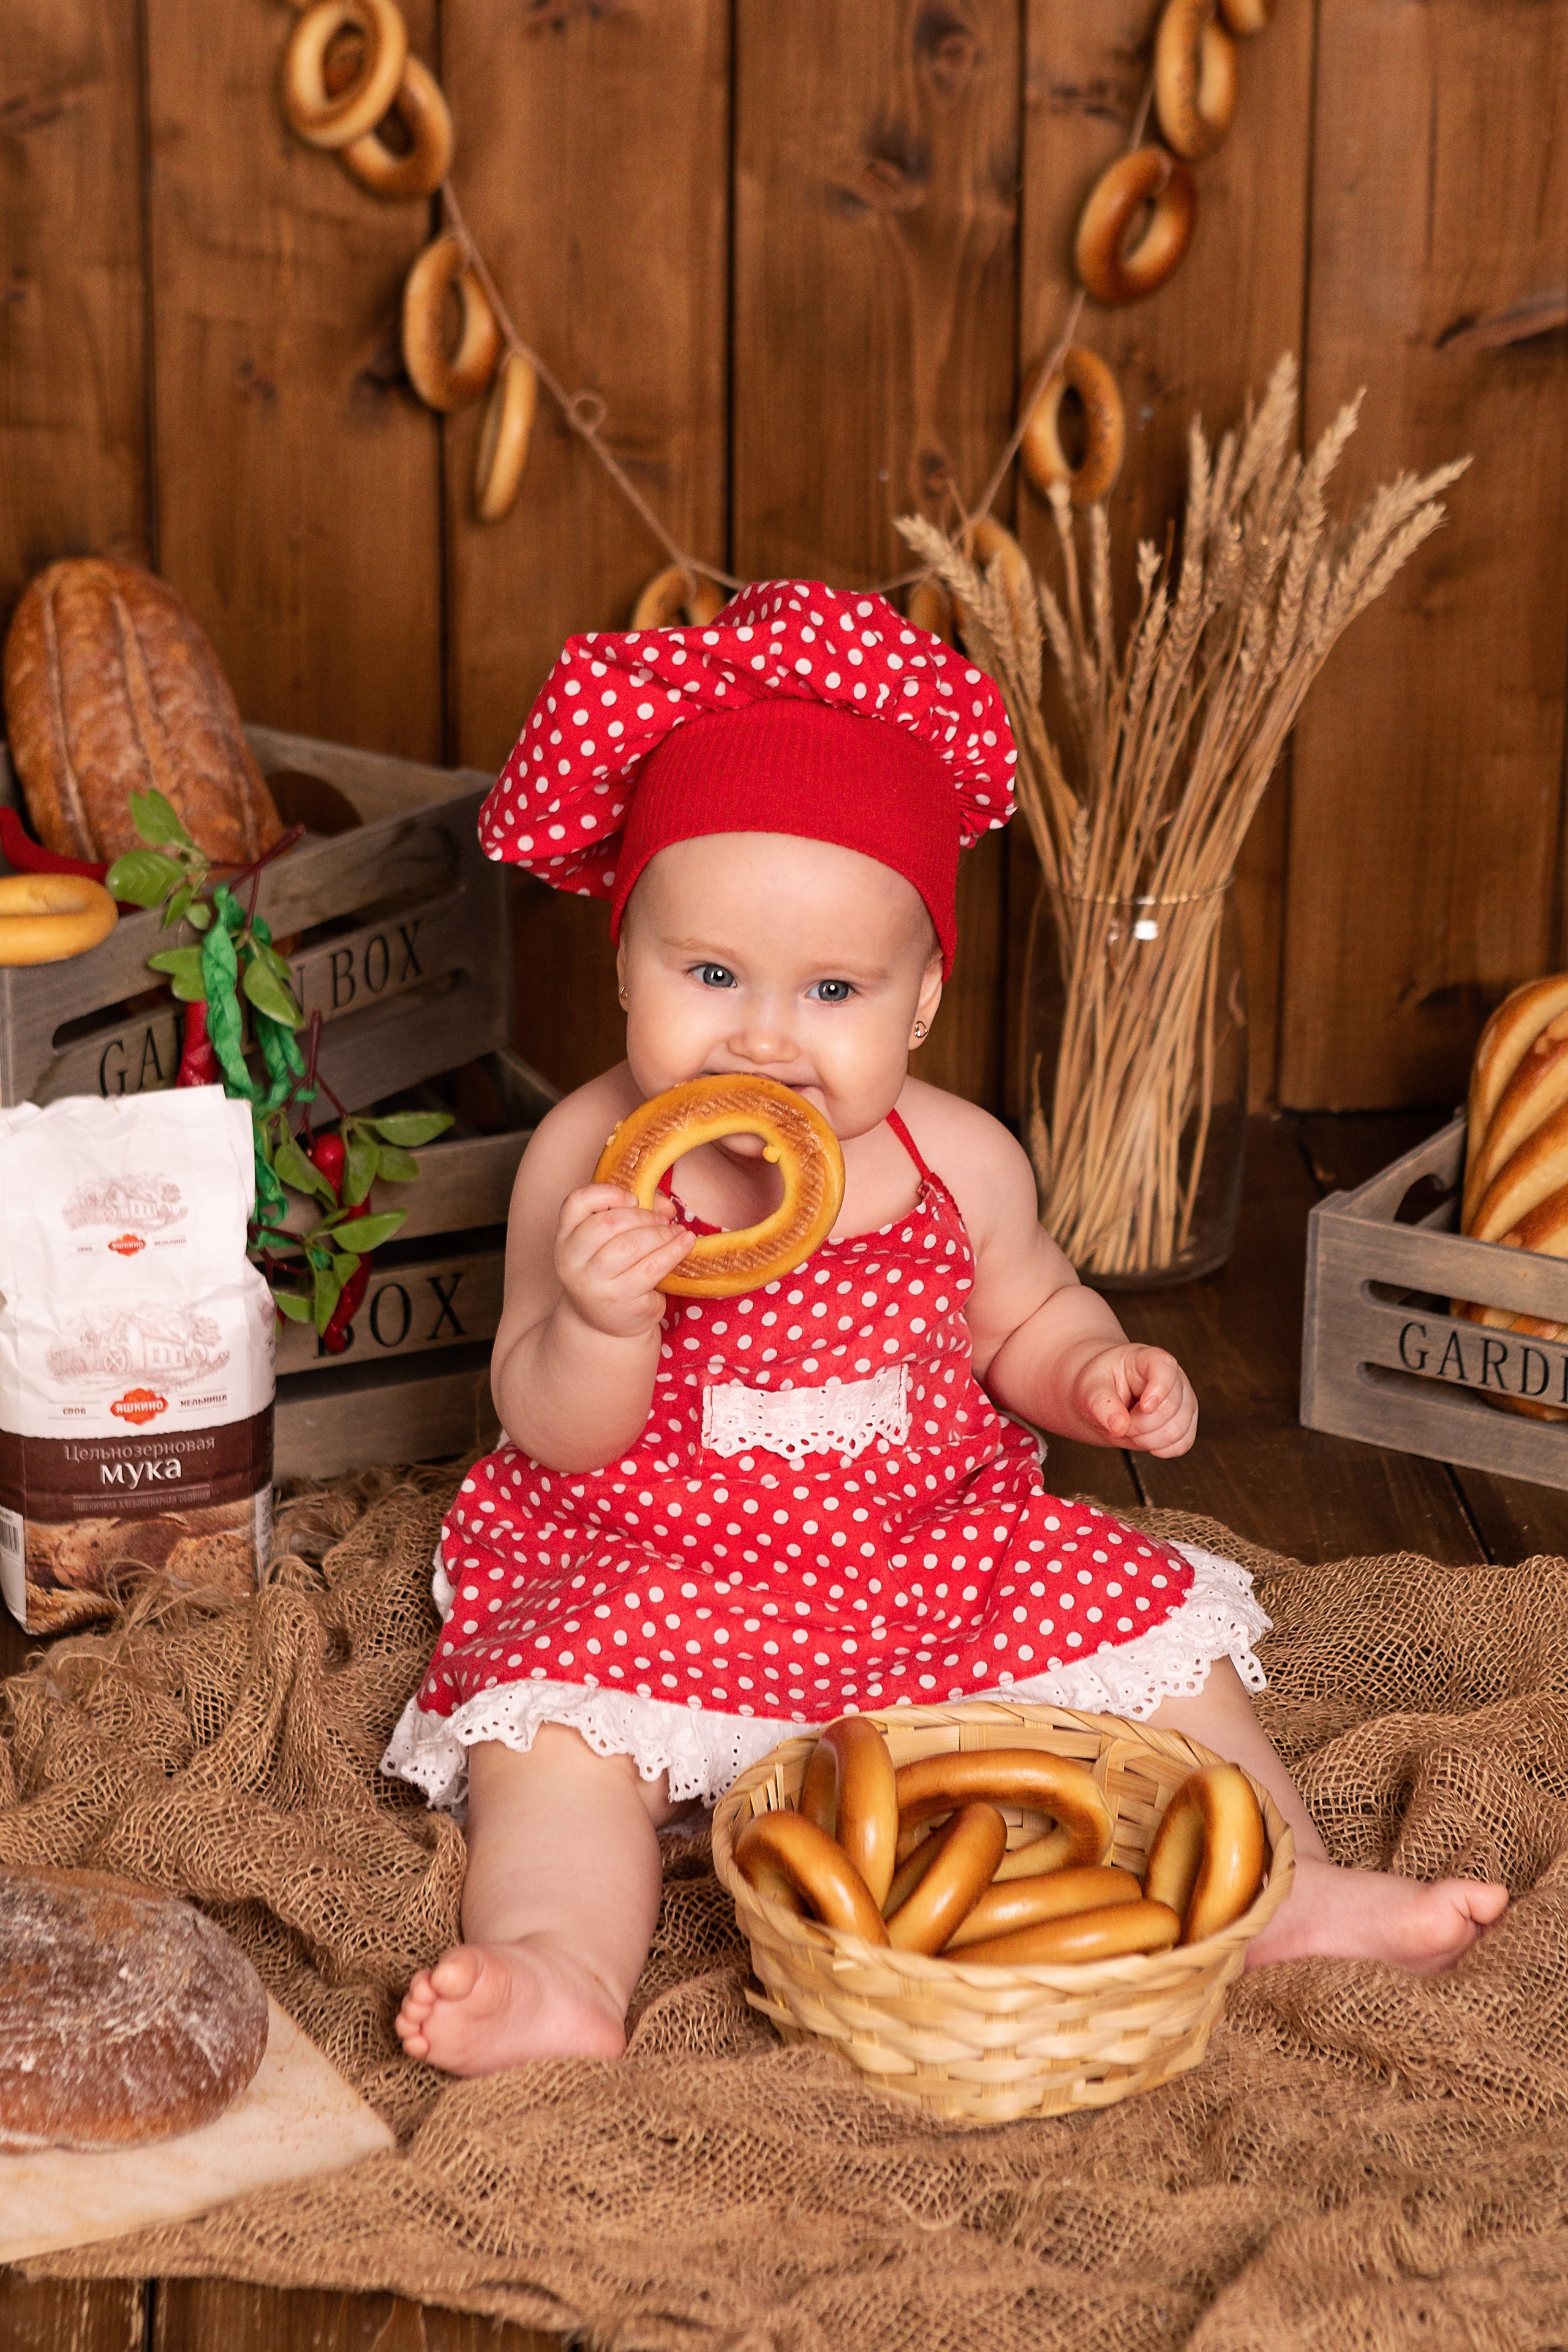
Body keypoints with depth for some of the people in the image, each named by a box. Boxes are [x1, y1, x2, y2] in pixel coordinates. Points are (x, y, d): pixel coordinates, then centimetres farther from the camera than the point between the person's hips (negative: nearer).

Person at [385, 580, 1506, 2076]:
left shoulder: (955, 1162, -6)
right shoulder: (594, 1161, -14)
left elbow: (1025, 1316, 14)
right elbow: (555, 1438, -13)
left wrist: (1096, 1372, -9)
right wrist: (600, 1322, -35)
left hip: (936, 1551, 3)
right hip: (658, 1579, -2)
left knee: (1149, 1623, -6)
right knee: (553, 1727, -27)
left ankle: (1290, 1891, 1)